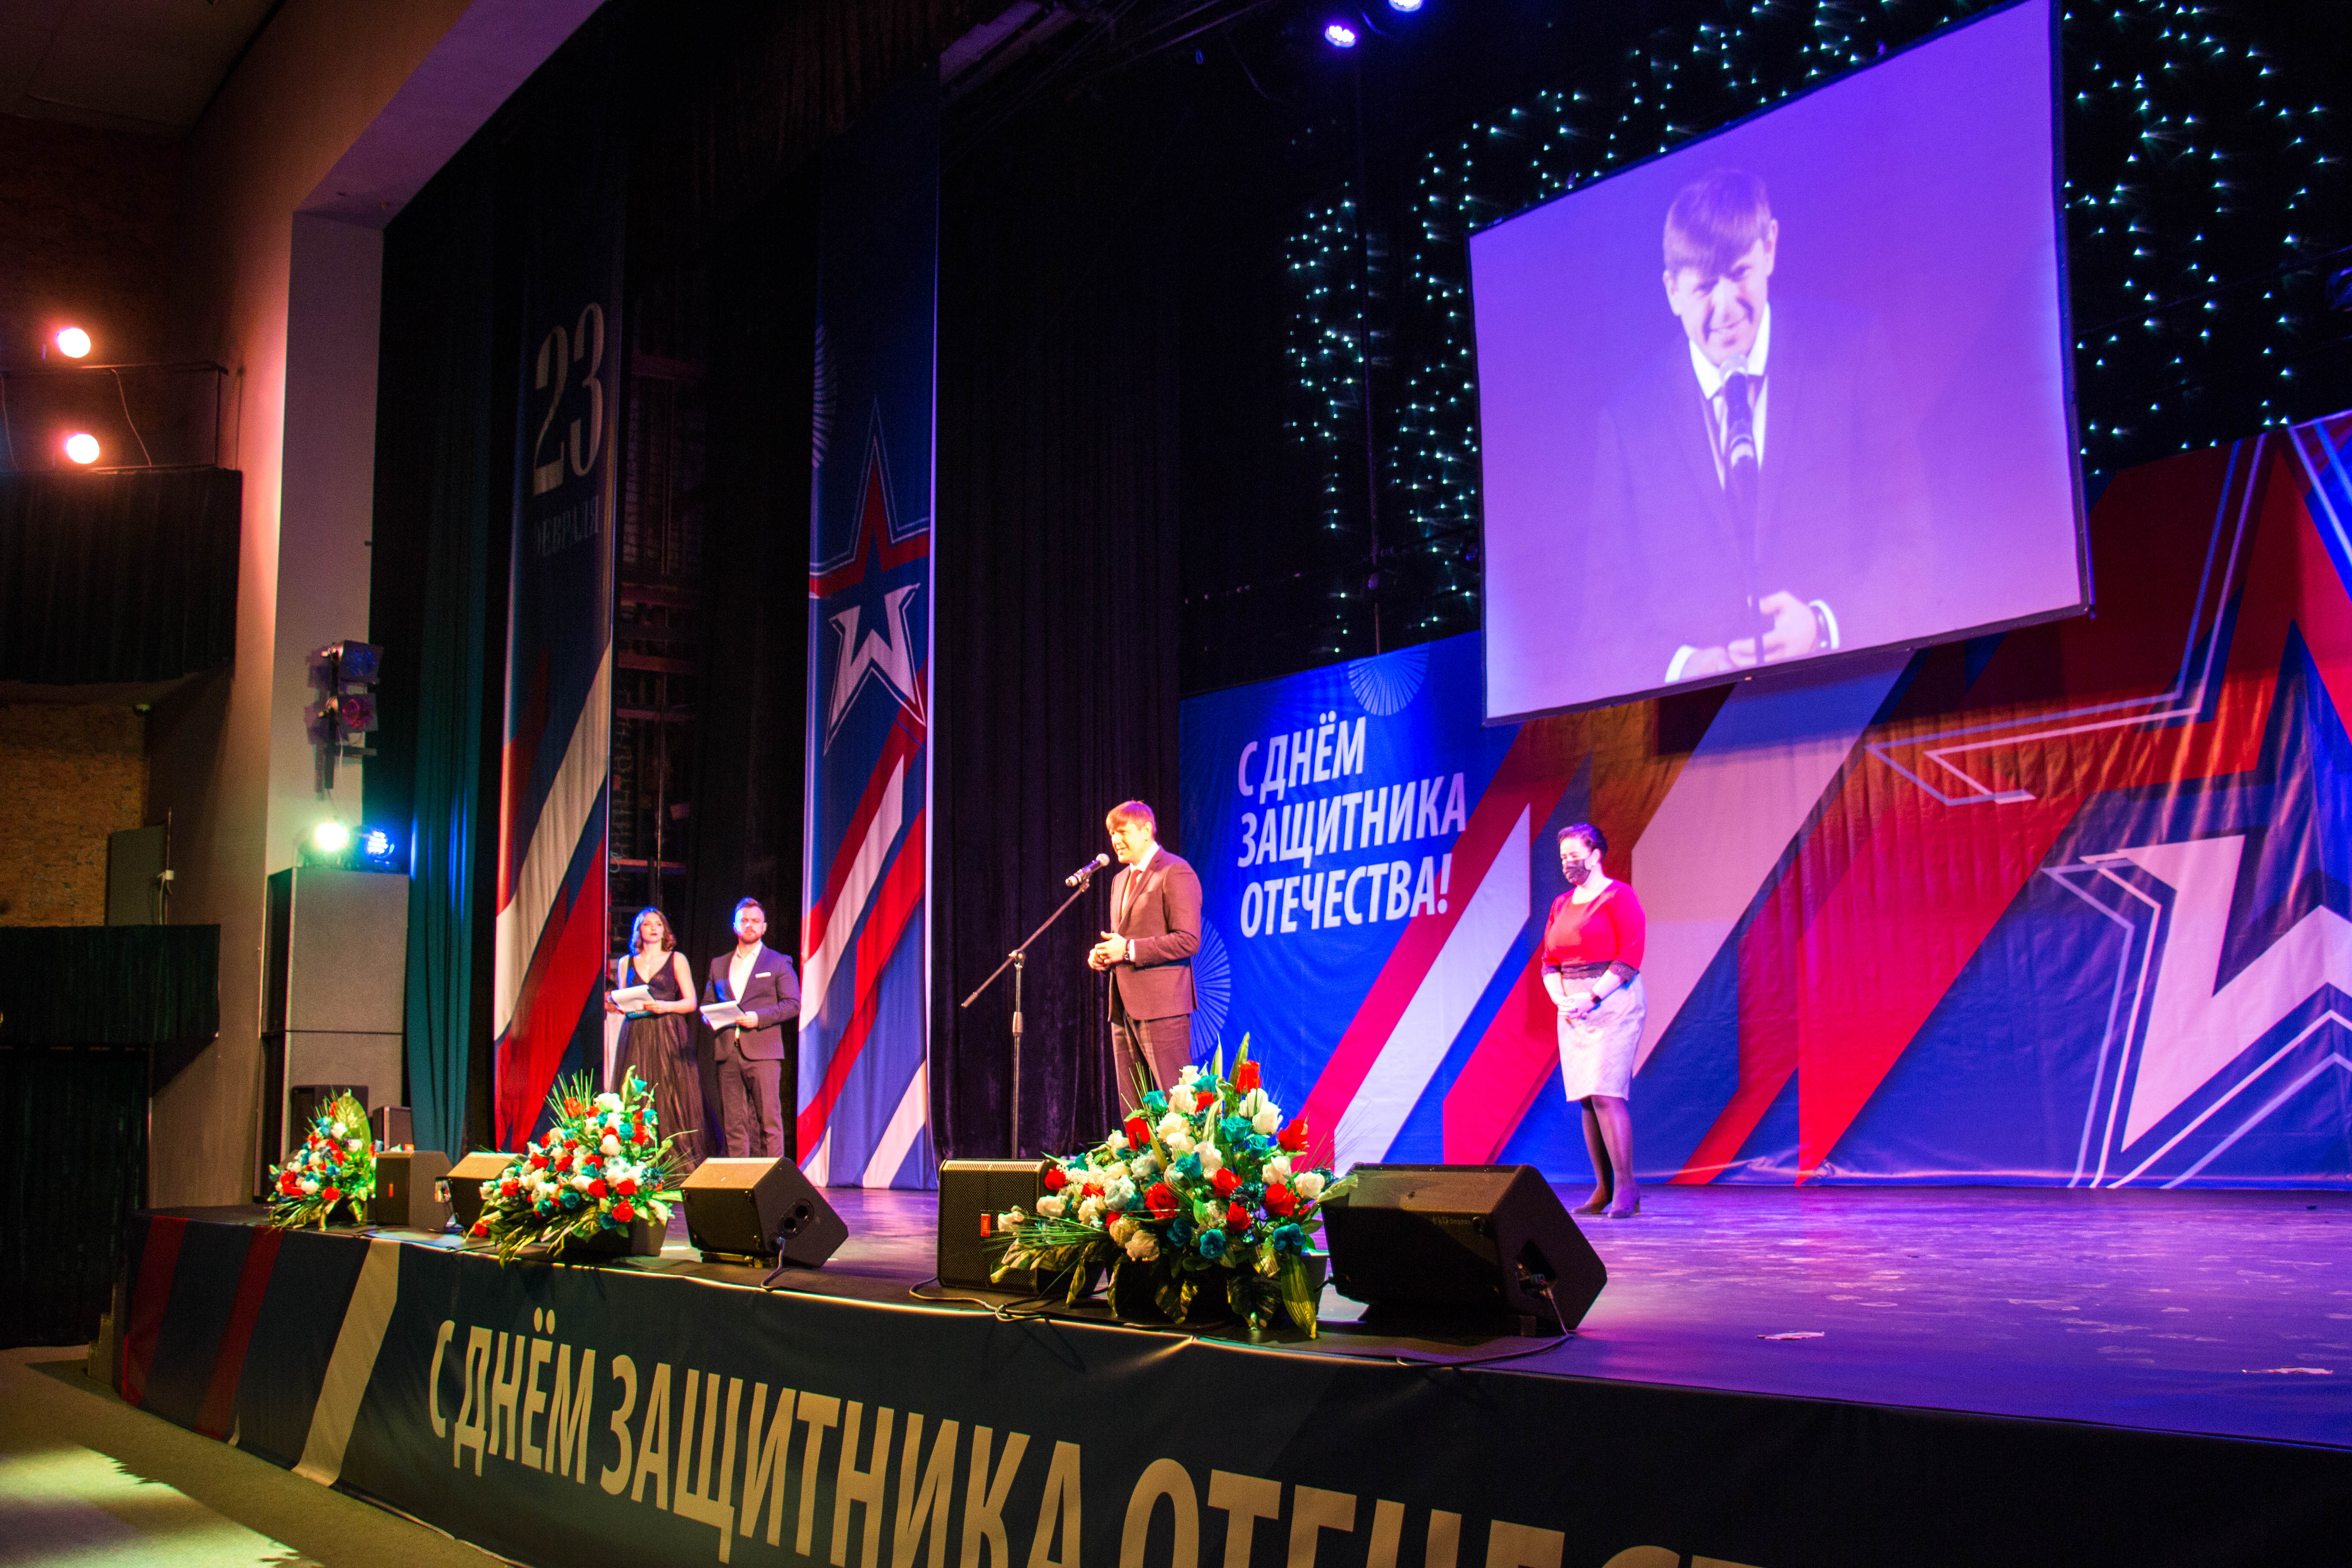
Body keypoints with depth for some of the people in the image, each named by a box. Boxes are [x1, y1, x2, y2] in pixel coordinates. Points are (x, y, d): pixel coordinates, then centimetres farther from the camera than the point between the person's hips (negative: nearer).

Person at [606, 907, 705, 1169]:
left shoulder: (677, 960, 8)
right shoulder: (626, 963, 16)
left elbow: (690, 1002, 3)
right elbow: (620, 1003, 18)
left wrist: (664, 1006, -14)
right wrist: (612, 1004, -4)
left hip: (669, 1037, -2)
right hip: (635, 1037, 2)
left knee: (671, 1099, -9)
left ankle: (680, 1163, -9)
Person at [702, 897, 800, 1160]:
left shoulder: (779, 963, 9)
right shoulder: (719, 965, 20)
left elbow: (792, 1004, 1)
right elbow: (707, 1003, 22)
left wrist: (759, 1018, -13)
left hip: (762, 1051, -4)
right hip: (728, 1052, 4)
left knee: (769, 1120, -9)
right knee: (733, 1123, 2)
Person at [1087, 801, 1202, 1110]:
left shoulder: (1175, 873, -8)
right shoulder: (1121, 880, 21)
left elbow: (1188, 941, -15)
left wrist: (1129, 949, -18)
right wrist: (1102, 955, 7)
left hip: (1160, 1005, -9)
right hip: (1124, 1009, 9)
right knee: (1132, 1111, 8)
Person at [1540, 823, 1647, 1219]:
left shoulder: (1618, 896, -5)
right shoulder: (1561, 905, 16)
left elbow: (1630, 958, -12)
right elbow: (1549, 962, 16)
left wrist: (1592, 998, -17)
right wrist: (1562, 1000, -3)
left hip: (1614, 1003, -7)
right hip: (1574, 1007, 7)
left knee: (1605, 1093, -15)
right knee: (1586, 1098, 4)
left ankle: (1626, 1189, -12)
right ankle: (1604, 1190, 8)